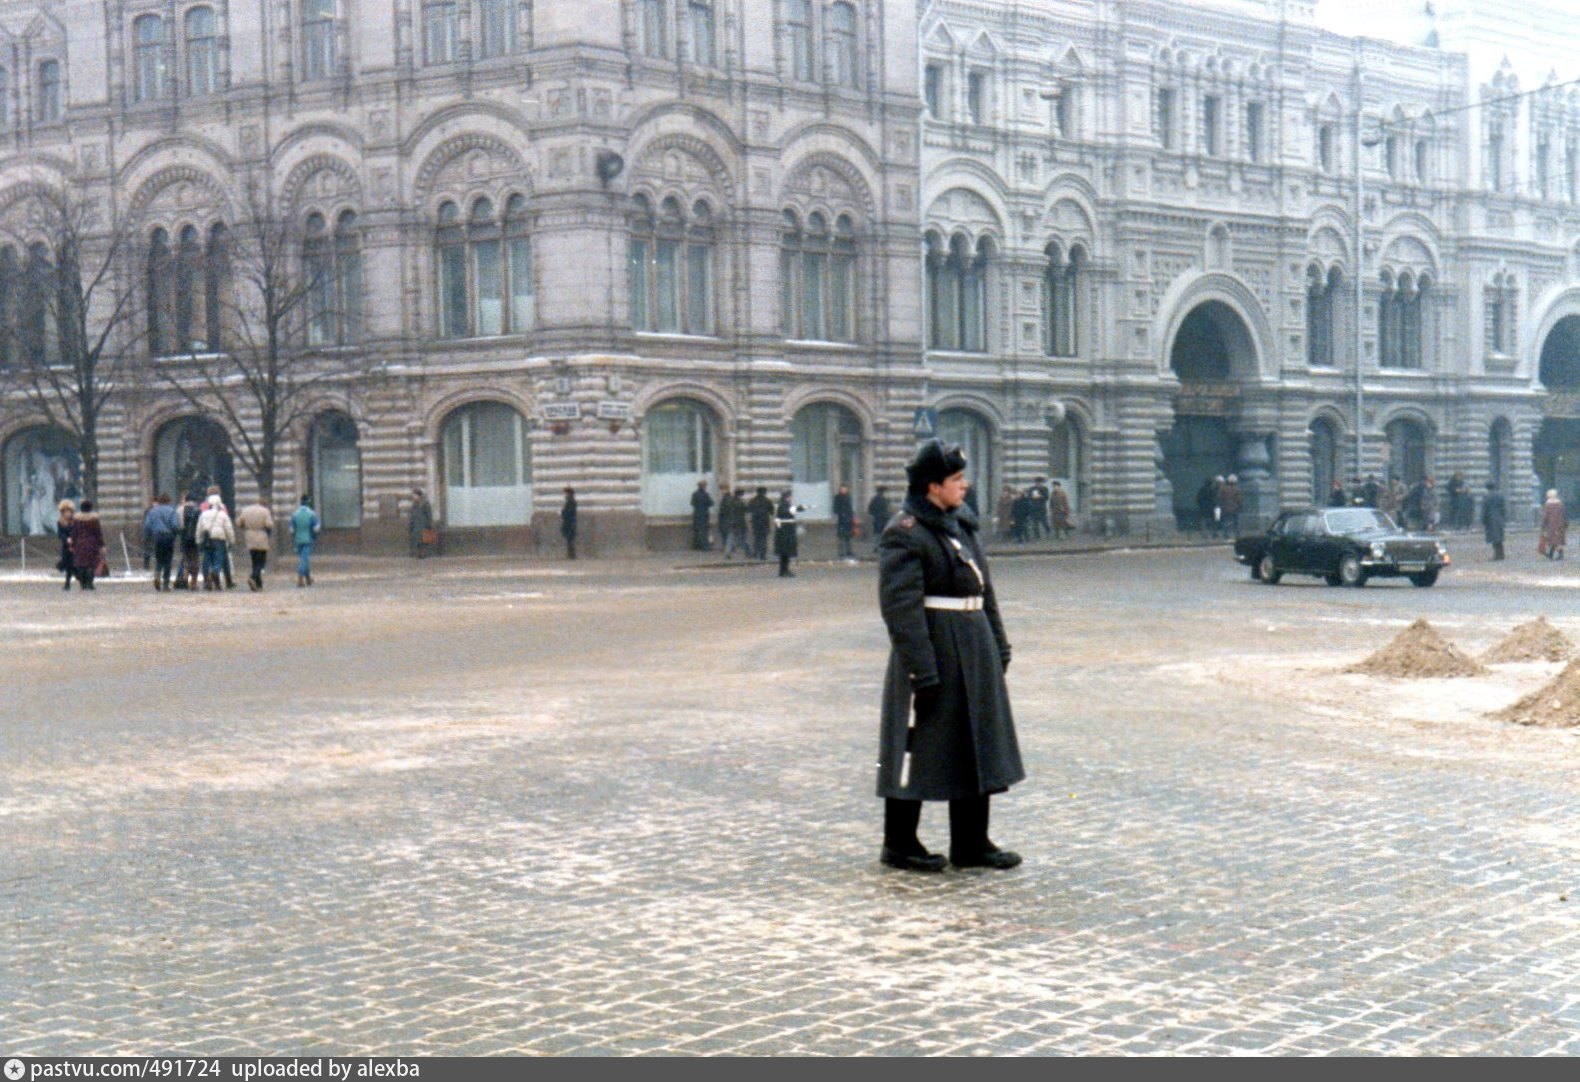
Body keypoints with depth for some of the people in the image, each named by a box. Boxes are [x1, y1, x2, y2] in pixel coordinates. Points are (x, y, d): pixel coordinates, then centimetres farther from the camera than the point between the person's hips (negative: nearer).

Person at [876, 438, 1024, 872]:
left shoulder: (960, 522, 13)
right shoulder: (905, 534, -15)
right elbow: (901, 607, -20)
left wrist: (997, 647, 17)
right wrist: (922, 670, -23)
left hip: (973, 652, 9)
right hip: (933, 651, -9)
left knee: (976, 744, 13)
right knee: (919, 747, 1)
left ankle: (970, 844, 23)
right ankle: (899, 845, 14)